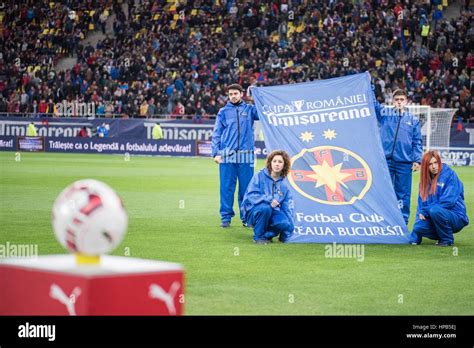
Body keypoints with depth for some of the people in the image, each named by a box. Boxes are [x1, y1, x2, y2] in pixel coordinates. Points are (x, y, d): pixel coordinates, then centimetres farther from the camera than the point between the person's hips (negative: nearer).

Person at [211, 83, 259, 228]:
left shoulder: (250, 109, 11)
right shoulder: (223, 112, 11)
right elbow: (216, 134, 7)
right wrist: (216, 153, -2)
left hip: (246, 155, 0)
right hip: (227, 156, 0)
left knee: (246, 187, 3)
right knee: (226, 187, 0)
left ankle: (246, 217, 11)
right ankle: (226, 217, 6)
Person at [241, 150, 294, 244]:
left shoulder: (284, 183, 8)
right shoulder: (260, 176, -7)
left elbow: (287, 205, 7)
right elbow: (251, 195, -17)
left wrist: (290, 221, -5)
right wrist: (269, 200, -31)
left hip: (272, 212, 3)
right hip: (253, 211, -3)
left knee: (285, 224, -27)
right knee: (265, 208, -37)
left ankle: (267, 234, 5)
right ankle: (258, 236, -15)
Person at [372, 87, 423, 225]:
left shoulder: (413, 119, 9)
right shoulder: (384, 113, 9)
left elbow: (417, 142, 8)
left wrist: (417, 160, -1)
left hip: (404, 162, 0)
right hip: (386, 161, 0)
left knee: (403, 194, 4)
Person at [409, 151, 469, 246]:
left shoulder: (449, 175, -10)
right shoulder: (426, 178, 10)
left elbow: (448, 200, -18)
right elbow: (421, 200, 11)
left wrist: (426, 211, -15)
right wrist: (421, 213, -10)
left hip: (457, 218, -5)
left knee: (435, 210, -35)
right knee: (419, 227, -23)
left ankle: (448, 240, -14)